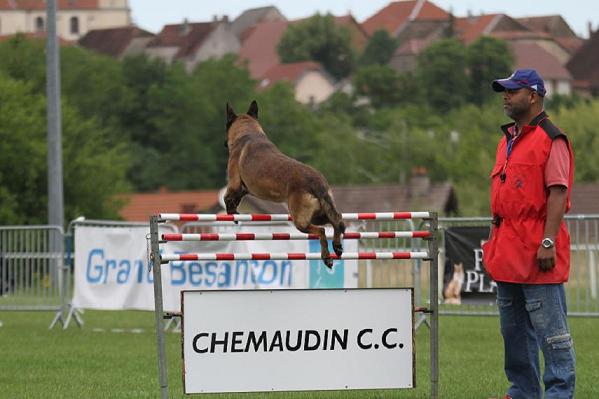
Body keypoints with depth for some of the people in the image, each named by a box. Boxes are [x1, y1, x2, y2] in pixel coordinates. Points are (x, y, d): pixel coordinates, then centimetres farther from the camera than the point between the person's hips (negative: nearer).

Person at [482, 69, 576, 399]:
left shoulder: (551, 140, -8)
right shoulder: (507, 141, 19)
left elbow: (558, 193, -15)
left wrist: (548, 242, -22)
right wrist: (494, 241, 19)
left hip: (536, 251, -9)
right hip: (508, 253, 9)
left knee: (549, 327, -8)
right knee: (513, 328, 13)